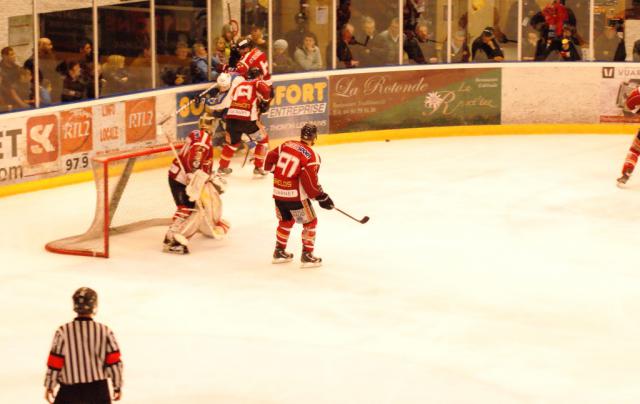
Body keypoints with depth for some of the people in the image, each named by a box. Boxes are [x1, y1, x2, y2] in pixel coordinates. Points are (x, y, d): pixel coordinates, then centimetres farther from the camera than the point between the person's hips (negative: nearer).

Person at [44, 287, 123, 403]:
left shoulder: (63, 332, -10)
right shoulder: (105, 331, -6)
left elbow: (54, 364, -6)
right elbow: (114, 363, -4)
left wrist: (49, 386, 8)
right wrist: (117, 386, 9)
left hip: (70, 390, -1)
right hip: (98, 390, 1)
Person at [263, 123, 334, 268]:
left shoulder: (286, 145, 2)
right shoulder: (311, 156, -15)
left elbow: (270, 159, 10)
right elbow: (310, 182, -19)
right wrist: (322, 197, -8)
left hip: (278, 191, 7)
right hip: (295, 195, -7)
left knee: (286, 221, 26)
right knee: (310, 222, 10)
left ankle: (279, 252, 34)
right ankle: (307, 256, 9)